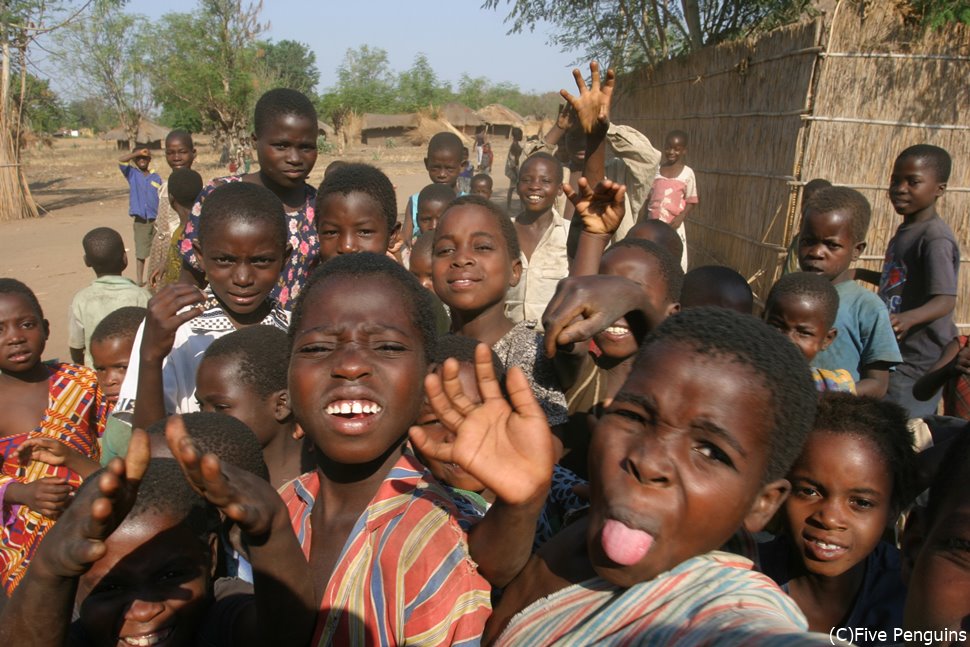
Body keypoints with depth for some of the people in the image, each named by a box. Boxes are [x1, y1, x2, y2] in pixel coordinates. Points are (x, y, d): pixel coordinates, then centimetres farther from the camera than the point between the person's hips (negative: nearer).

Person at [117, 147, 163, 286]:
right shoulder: (132, 174, 4)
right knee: (140, 253, 1)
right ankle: (139, 281, 8)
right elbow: (121, 160, -14)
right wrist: (138, 152, -15)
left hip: (156, 220, 1)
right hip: (140, 221, -1)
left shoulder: (156, 177, 6)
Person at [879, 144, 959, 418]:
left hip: (919, 361, -10)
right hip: (894, 354, 10)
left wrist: (908, 318, -42)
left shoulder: (935, 238, -18)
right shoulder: (904, 231, 11)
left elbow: (946, 300, -26)